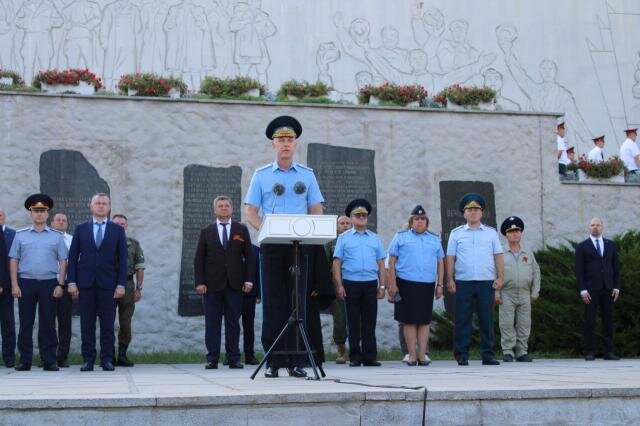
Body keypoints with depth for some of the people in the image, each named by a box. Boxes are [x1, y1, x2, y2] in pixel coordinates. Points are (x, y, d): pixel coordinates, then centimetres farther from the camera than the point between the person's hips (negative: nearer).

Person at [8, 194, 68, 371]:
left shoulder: (56, 236, 7)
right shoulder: (20, 235, 8)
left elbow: (63, 262, 6)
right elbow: (13, 260, 6)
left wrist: (60, 285, -3)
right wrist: (14, 285, -2)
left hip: (49, 283, 0)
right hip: (26, 283, 0)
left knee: (48, 324, 1)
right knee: (25, 323, 2)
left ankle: (49, 361, 6)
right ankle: (25, 360, 9)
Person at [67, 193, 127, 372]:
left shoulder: (118, 230, 7)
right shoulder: (81, 229, 9)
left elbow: (122, 259, 3)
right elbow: (73, 257, 7)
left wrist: (121, 284, -5)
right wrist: (72, 282, -2)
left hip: (108, 284, -1)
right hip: (86, 283, 1)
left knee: (108, 325, 0)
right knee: (87, 325, 2)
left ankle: (107, 359, 5)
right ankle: (88, 359, 8)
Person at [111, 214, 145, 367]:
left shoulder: (134, 244, 8)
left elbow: (140, 267, 6)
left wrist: (138, 288, 0)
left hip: (127, 285, 1)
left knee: (125, 322, 2)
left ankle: (122, 356, 10)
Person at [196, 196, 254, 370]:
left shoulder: (241, 230, 10)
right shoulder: (206, 232, 10)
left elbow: (249, 256, 7)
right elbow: (199, 259, 7)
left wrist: (248, 280, -2)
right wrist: (200, 282, -4)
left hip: (234, 284, 0)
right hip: (212, 284, 0)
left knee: (233, 323, 2)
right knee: (212, 323, 0)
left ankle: (234, 359, 6)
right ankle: (212, 359, 3)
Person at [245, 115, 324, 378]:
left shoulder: (307, 175, 12)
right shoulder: (261, 175, 9)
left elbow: (316, 211, 10)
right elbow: (251, 212, 5)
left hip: (300, 245, 1)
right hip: (271, 246, 0)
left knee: (297, 301, -1)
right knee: (273, 302, -1)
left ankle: (296, 361, 2)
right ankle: (273, 361, 3)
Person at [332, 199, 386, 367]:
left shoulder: (375, 238, 15)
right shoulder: (344, 238, 8)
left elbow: (381, 263, 14)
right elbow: (337, 263, 3)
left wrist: (382, 286, 7)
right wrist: (339, 285, -6)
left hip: (371, 284, 2)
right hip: (351, 284, -2)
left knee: (369, 322, 3)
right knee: (353, 322, 2)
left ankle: (370, 357, 6)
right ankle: (355, 358, 7)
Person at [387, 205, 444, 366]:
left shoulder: (434, 239, 16)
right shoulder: (400, 237, 7)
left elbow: (440, 262, 15)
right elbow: (392, 261, 3)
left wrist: (440, 284, 7)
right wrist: (392, 284, -4)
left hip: (427, 285, 3)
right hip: (406, 284, -2)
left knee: (424, 321, 4)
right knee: (409, 321, 0)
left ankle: (422, 355, 9)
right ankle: (412, 355, 6)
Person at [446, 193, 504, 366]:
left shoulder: (491, 233, 12)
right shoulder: (456, 233, 10)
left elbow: (498, 256, 8)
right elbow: (450, 258, 6)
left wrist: (500, 277, -2)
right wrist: (450, 279, -2)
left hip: (486, 282, 1)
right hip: (463, 282, -1)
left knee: (487, 320, 2)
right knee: (462, 319, -1)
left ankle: (488, 355, 8)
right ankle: (462, 355, 4)